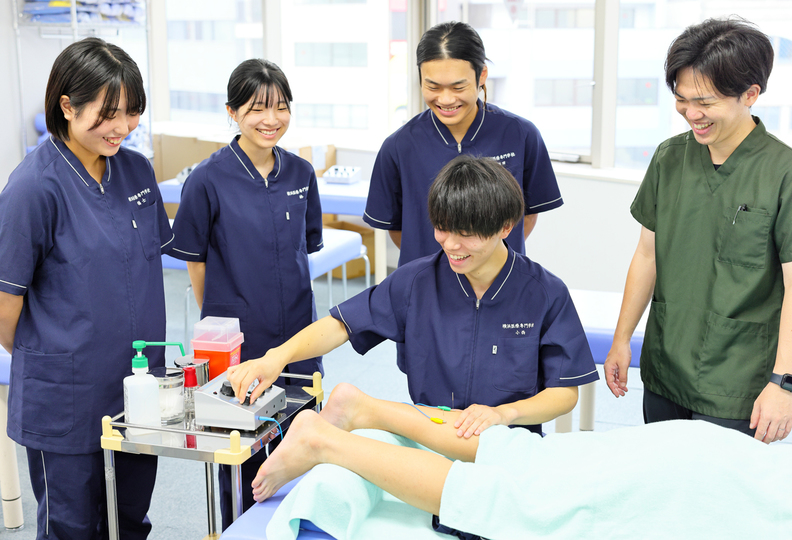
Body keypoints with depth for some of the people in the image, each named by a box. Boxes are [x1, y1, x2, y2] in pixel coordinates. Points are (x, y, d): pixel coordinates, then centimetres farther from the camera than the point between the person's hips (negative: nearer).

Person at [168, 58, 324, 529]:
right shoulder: (209, 180, -11)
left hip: (297, 334, 4)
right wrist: (218, 321, 4)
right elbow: (196, 261, -2)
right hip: (235, 338, -3)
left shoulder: (301, 173, 2)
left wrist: (284, 300, 11)